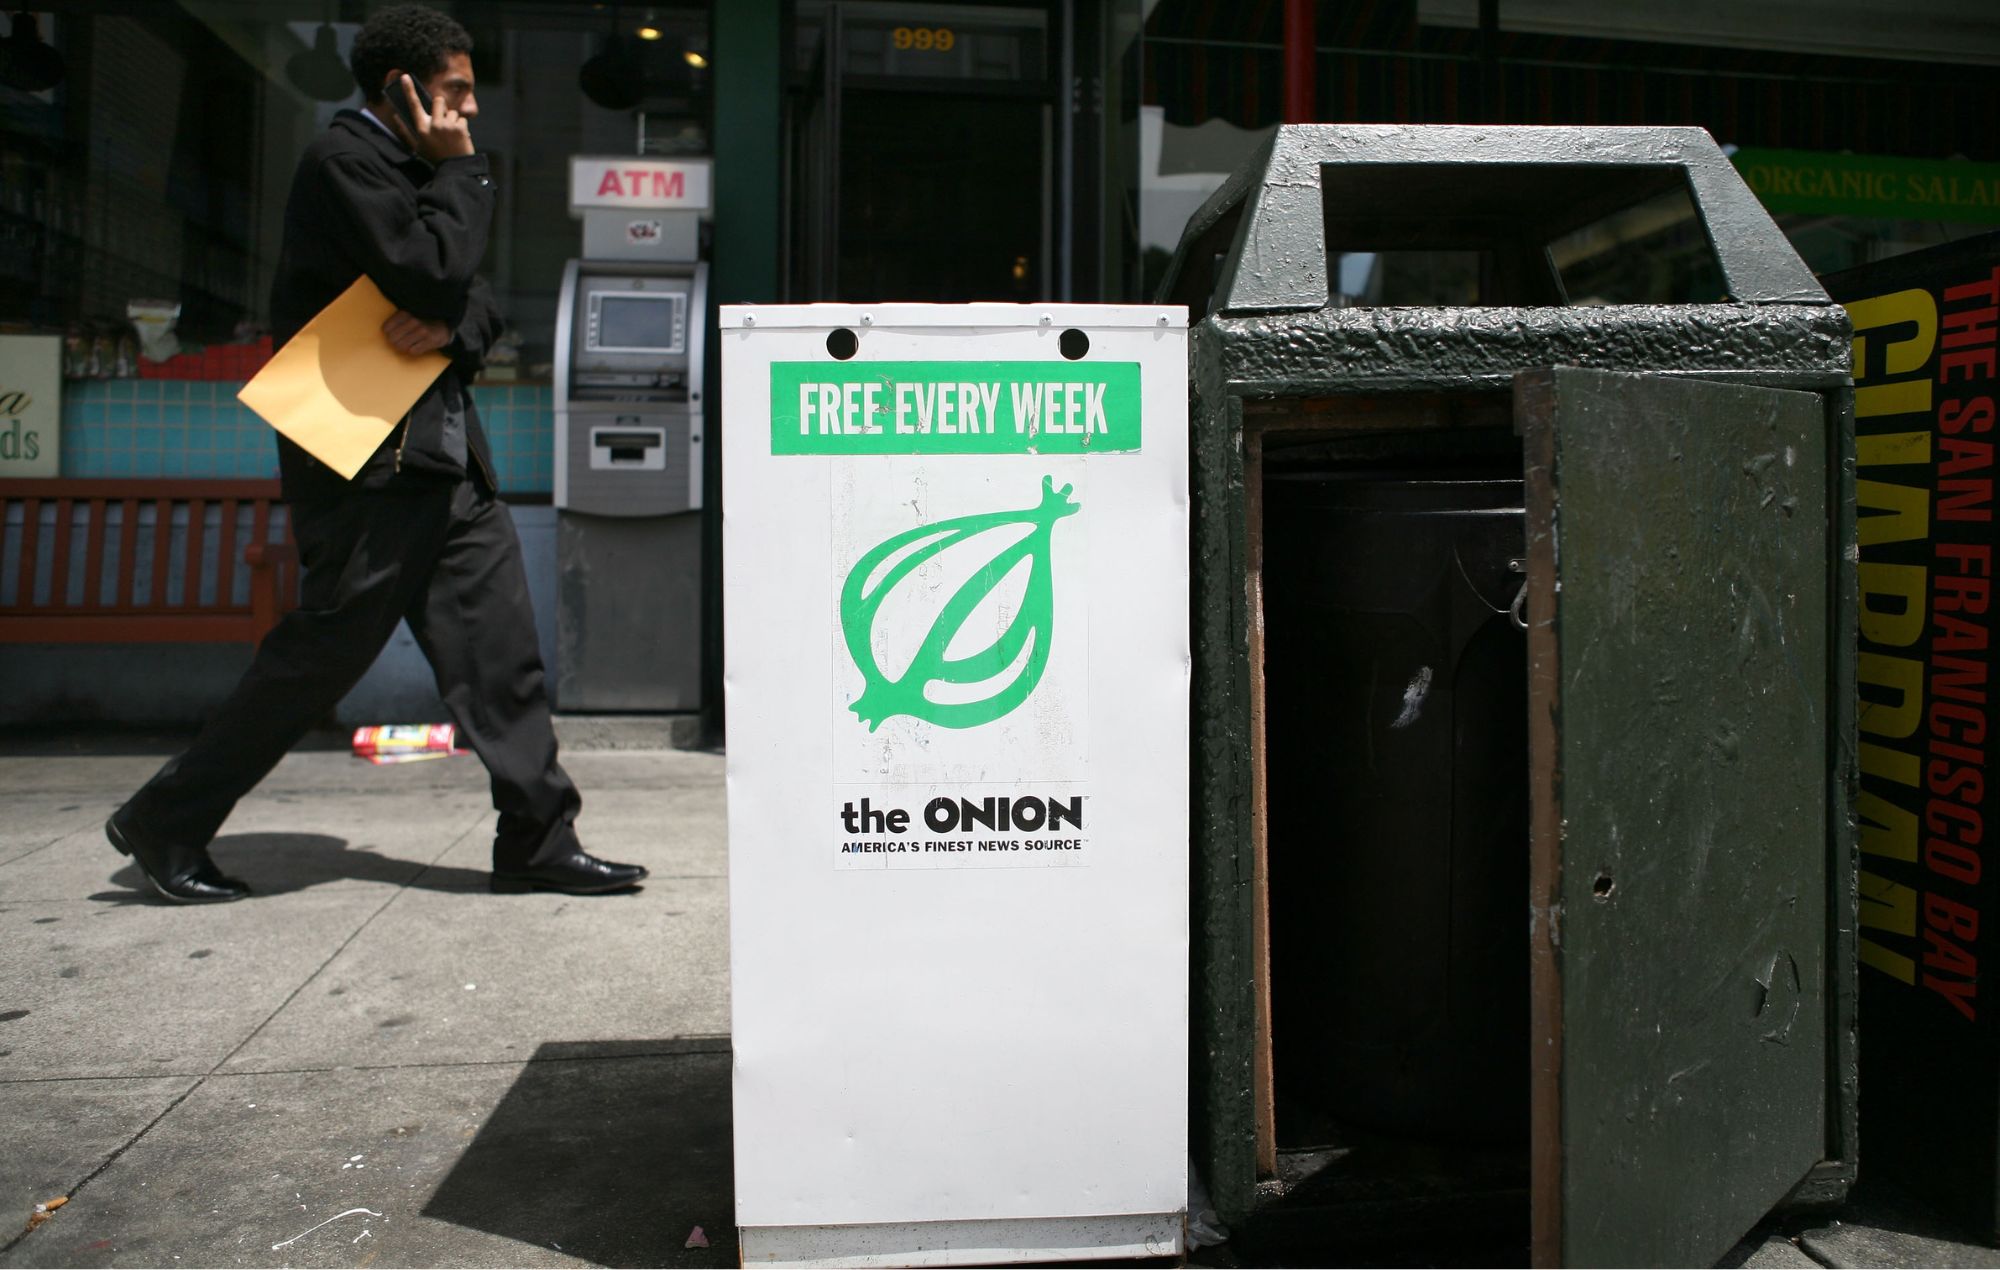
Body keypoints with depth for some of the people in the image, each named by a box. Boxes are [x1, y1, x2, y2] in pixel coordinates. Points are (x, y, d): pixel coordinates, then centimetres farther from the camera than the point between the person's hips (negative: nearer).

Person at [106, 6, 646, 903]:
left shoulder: (409, 167, 19)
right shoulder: (344, 159, -9)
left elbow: (475, 300, 16)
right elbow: (431, 272, -21)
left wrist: (450, 323, -7)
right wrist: (461, 172, -8)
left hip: (439, 451, 9)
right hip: (368, 459, -9)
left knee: (497, 644, 3)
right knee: (325, 649, -3)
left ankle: (538, 844, 8)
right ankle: (163, 824, 14)